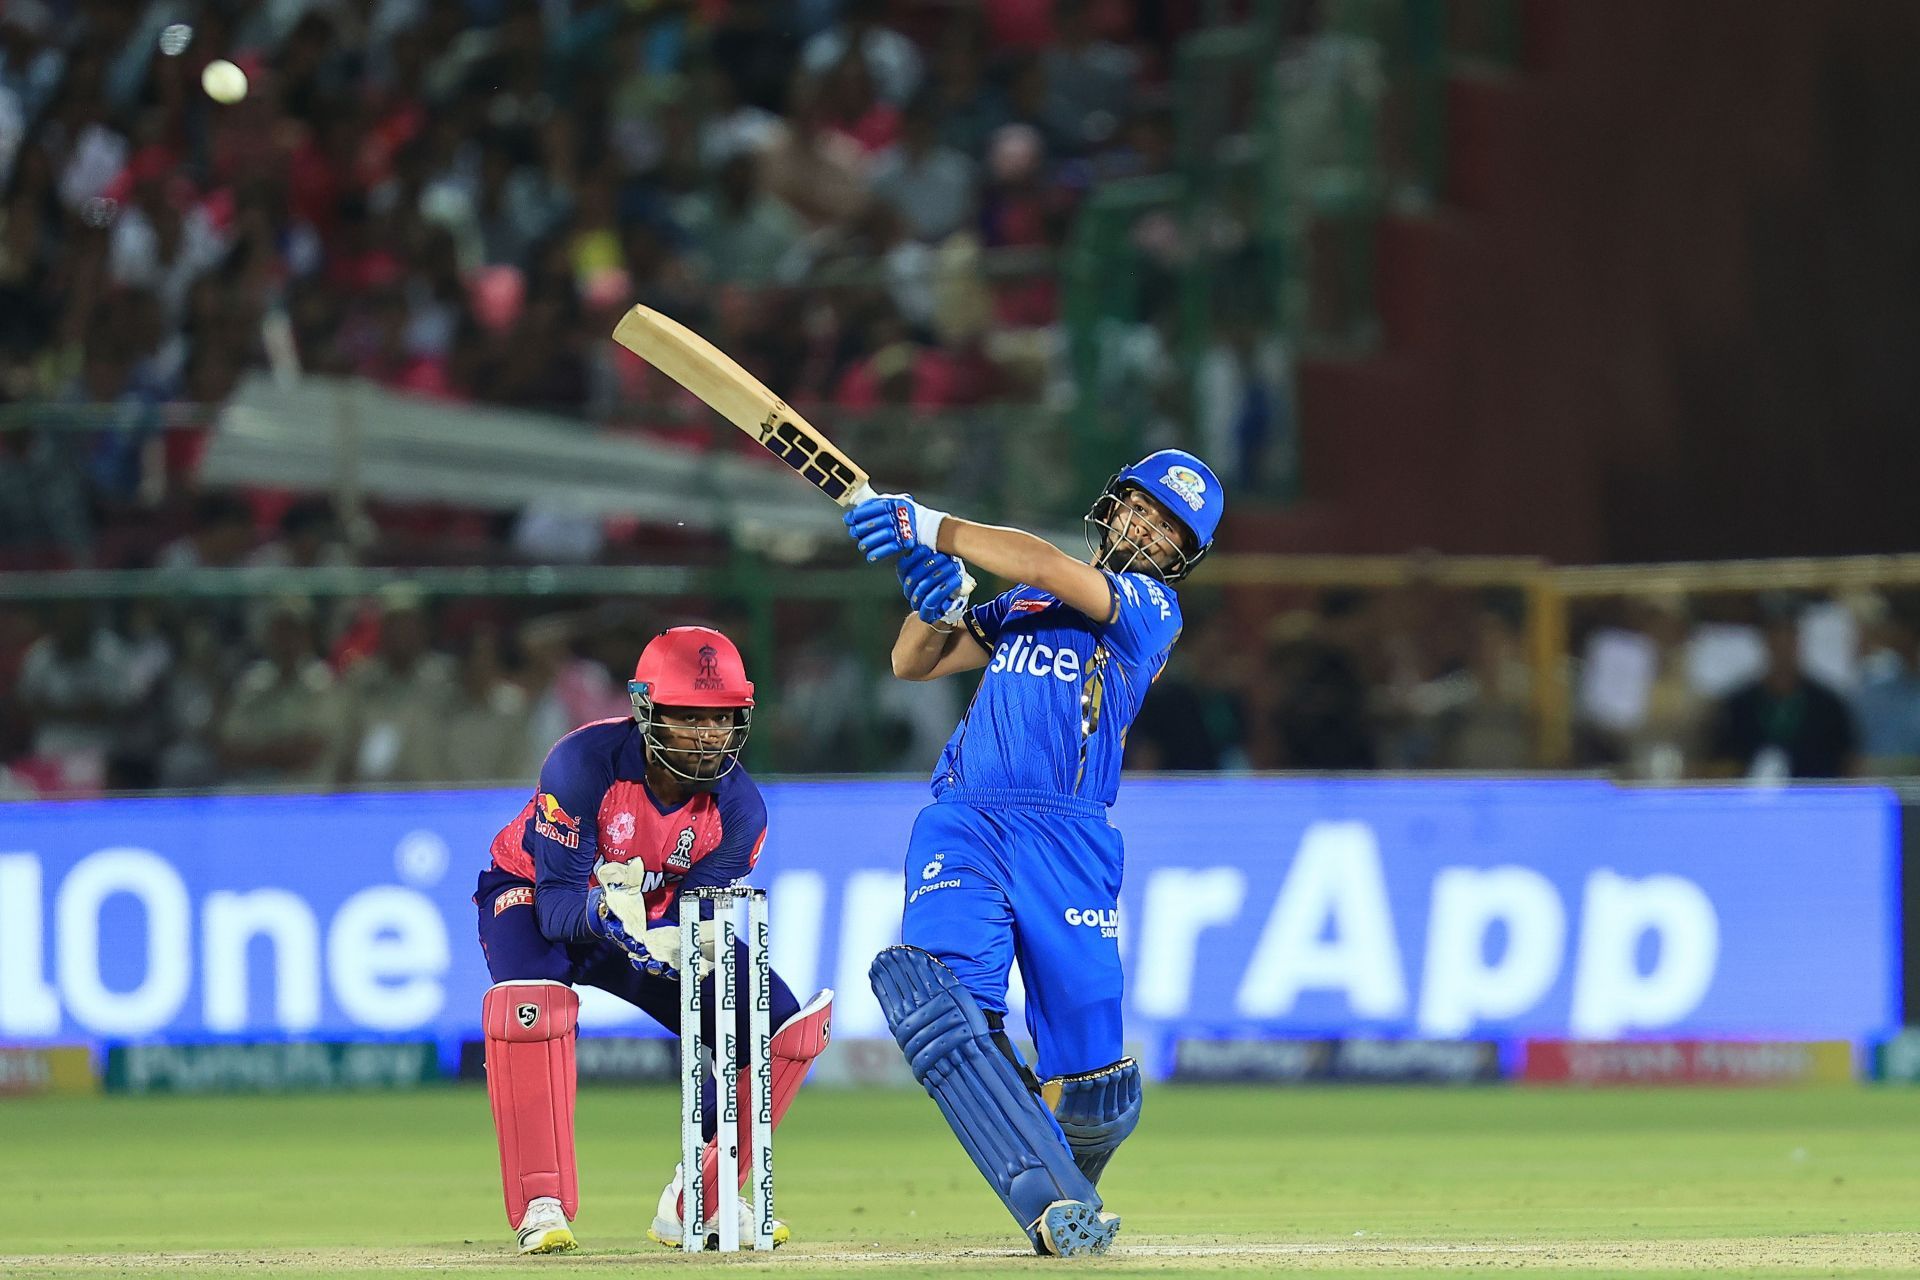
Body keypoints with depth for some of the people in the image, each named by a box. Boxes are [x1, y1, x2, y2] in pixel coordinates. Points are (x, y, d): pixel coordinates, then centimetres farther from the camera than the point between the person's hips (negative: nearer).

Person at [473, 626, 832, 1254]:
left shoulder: (738, 806, -20)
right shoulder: (584, 763, -32)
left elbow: (690, 915, -22)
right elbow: (556, 901, -35)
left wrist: (680, 940, -47)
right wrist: (606, 913, -57)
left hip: (657, 919, 4)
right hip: (534, 896, -4)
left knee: (786, 1027, -11)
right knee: (533, 1001, -39)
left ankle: (697, 1202, 6)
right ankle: (541, 1203, -28)